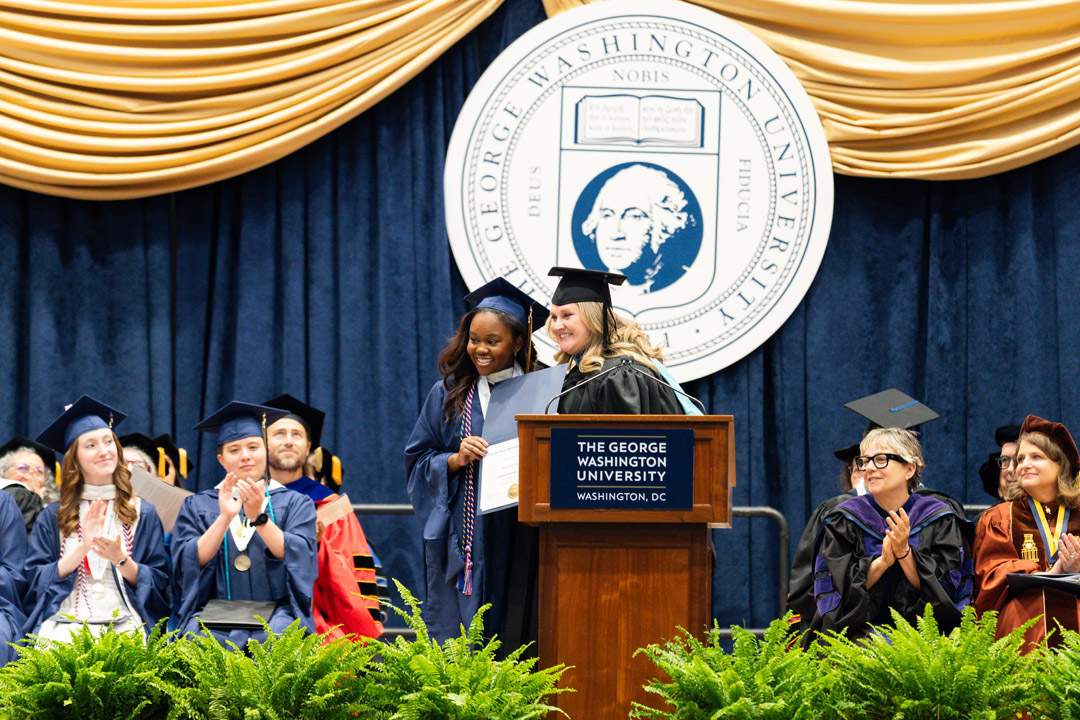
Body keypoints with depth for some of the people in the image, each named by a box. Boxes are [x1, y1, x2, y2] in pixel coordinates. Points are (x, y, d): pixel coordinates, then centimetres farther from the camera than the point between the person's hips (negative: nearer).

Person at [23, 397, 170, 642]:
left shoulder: (143, 514, 13)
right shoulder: (52, 518, 13)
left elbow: (159, 584, 8)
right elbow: (35, 581, 4)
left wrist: (121, 560, -10)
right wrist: (82, 548, -10)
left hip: (123, 623, 0)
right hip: (65, 622, 0)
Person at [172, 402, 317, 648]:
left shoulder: (296, 504, 16)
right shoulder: (197, 506, 19)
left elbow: (298, 556, -3)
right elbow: (189, 562, 1)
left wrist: (258, 517, -17)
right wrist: (225, 517, -12)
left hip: (277, 611, -1)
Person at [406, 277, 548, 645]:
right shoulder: (448, 395, 10)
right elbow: (417, 460, 10)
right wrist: (456, 460, -8)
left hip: (519, 541, -1)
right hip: (463, 540, 1)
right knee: (455, 646, -3)